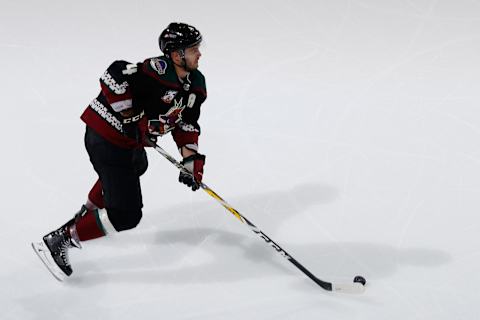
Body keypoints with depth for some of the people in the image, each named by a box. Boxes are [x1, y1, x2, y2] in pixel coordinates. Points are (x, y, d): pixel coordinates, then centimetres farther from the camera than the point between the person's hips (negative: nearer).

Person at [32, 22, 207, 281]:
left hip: (131, 142, 10)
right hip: (107, 139, -10)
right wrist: (131, 118, -27)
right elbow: (115, 75, -33)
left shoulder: (196, 83, 2)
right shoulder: (157, 72, -27)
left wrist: (192, 160, 2)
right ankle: (58, 242, 0)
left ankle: (89, 211, 61)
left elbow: (186, 123, 11)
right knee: (126, 215, -12)